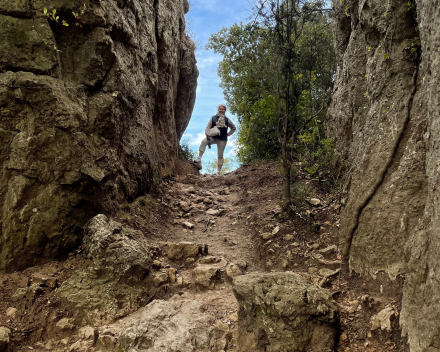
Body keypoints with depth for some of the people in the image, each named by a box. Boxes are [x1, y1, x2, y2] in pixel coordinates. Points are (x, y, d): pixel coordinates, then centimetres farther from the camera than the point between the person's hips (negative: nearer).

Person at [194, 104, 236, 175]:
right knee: (204, 141, -32)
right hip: (213, 137, -1)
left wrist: (228, 134, 8)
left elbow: (233, 128, 21)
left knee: (220, 156, 0)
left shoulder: (227, 120, 8)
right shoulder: (213, 118, 6)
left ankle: (218, 172, 3)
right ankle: (199, 159, -37)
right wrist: (207, 135, -19)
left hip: (222, 140, 1)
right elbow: (208, 127, -1)